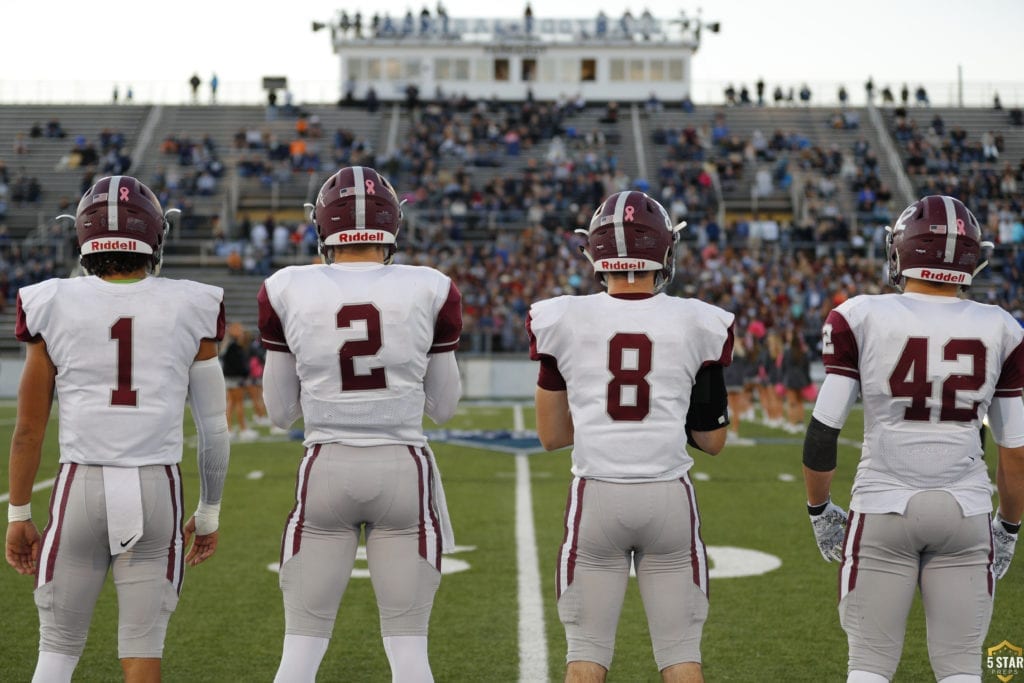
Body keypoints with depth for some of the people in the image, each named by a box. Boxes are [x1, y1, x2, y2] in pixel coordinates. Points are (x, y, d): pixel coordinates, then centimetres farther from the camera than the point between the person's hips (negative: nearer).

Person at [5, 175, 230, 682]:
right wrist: (209, 513, 16)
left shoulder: (54, 308, 0)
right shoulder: (189, 310, 1)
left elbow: (29, 428, 3)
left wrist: (18, 514, 13)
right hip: (157, 489, 0)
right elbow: (213, 428, 5)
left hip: (81, 487, 0)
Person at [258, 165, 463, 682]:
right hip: (404, 470, 0)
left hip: (326, 470, 1)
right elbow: (444, 406, 6)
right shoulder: (430, 291, -4)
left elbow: (280, 411, 5)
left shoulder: (289, 291, -3)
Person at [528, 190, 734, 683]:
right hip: (669, 498, 0)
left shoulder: (563, 321, -2)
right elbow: (712, 440, 6)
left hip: (596, 496, 0)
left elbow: (550, 435, 7)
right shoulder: (697, 324, -2)